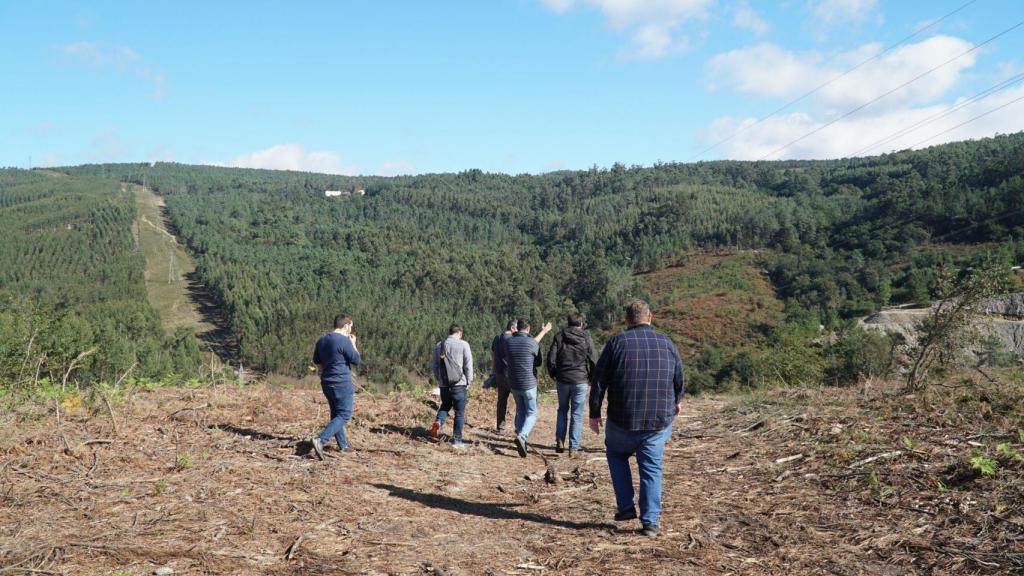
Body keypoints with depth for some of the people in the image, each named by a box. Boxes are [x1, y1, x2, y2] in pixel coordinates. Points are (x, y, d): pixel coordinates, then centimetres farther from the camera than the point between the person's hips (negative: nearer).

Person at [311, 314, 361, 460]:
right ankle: (321, 440, -19)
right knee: (344, 415, -4)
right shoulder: (344, 341, -16)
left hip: (326, 382, 8)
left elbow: (316, 362, 18)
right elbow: (356, 360, -9)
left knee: (336, 413, 18)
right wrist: (353, 343, 4)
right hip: (341, 383, -8)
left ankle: (343, 445, 25)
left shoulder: (322, 340, 9)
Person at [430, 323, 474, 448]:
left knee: (445, 405, 25)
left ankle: (439, 421, -4)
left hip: (443, 383, 4)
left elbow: (434, 365, 11)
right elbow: (468, 365, -7)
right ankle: (457, 440, 6)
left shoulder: (439, 346, 8)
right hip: (459, 384, -4)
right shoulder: (463, 345, -5)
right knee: (460, 412, 5)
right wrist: (469, 382, 1)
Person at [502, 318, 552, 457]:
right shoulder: (532, 343, -14)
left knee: (520, 411, 19)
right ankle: (521, 436, -17)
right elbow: (538, 362, 0)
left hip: (513, 384, 4)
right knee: (531, 413, 6)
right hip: (529, 384, -4)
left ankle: (521, 441, 19)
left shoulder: (507, 342, -4)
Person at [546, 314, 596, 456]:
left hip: (562, 380, 1)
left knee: (562, 410, 18)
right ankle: (573, 447, 3)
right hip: (580, 381, -1)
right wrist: (591, 378, 15)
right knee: (577, 414, 4)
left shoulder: (559, 336, -1)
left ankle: (560, 442, 11)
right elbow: (592, 362, -1)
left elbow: (551, 359, -5)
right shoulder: (586, 339, -2)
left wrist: (553, 375, 11)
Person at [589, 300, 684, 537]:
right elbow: (679, 378, 15)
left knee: (616, 455, 22)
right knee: (651, 469, 9)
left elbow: (598, 381, -5)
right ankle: (650, 522, 4)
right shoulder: (666, 343, 4)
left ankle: (626, 506, 16)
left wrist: (594, 413, 4)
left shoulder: (617, 342, -5)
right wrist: (676, 401, 34)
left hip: (622, 420, -2)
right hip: (659, 422, 2)